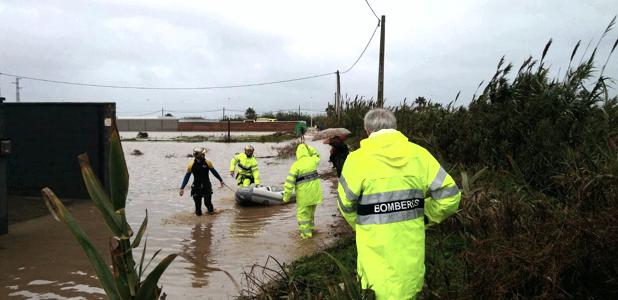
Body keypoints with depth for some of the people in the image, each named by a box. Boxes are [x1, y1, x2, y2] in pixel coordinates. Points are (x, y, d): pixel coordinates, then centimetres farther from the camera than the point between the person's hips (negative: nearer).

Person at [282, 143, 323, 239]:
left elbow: (289, 182, -16)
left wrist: (286, 197, -9)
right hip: (315, 190, 5)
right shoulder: (312, 160, -2)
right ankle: (310, 226, 38)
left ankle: (306, 233, 9)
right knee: (311, 210, 24)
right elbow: (316, 155, 26)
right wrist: (308, 147, 23)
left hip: (303, 192, -5)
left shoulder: (296, 165, -14)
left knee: (302, 213, 7)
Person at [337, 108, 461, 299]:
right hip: (412, 244, 3)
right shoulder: (419, 154, -3)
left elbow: (346, 203, -4)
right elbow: (449, 195, -3)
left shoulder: (358, 158, -12)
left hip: (377, 246, -3)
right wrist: (424, 216, 11)